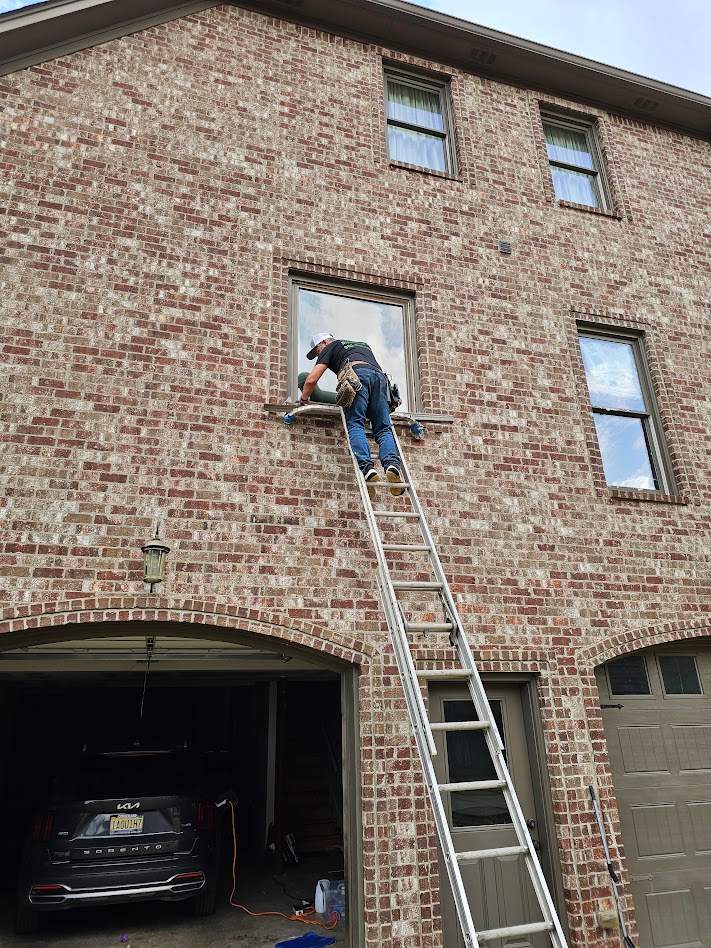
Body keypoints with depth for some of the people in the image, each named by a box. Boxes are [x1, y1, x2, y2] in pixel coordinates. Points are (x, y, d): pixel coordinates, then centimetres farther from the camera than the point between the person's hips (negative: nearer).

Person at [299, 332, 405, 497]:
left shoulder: (331, 347, 27)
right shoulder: (363, 345, 44)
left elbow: (311, 380, 16)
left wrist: (303, 400, 32)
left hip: (357, 373, -5)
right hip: (380, 374, 5)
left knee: (355, 424, -11)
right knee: (383, 429, -1)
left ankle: (367, 468, -31)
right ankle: (392, 464, -26)